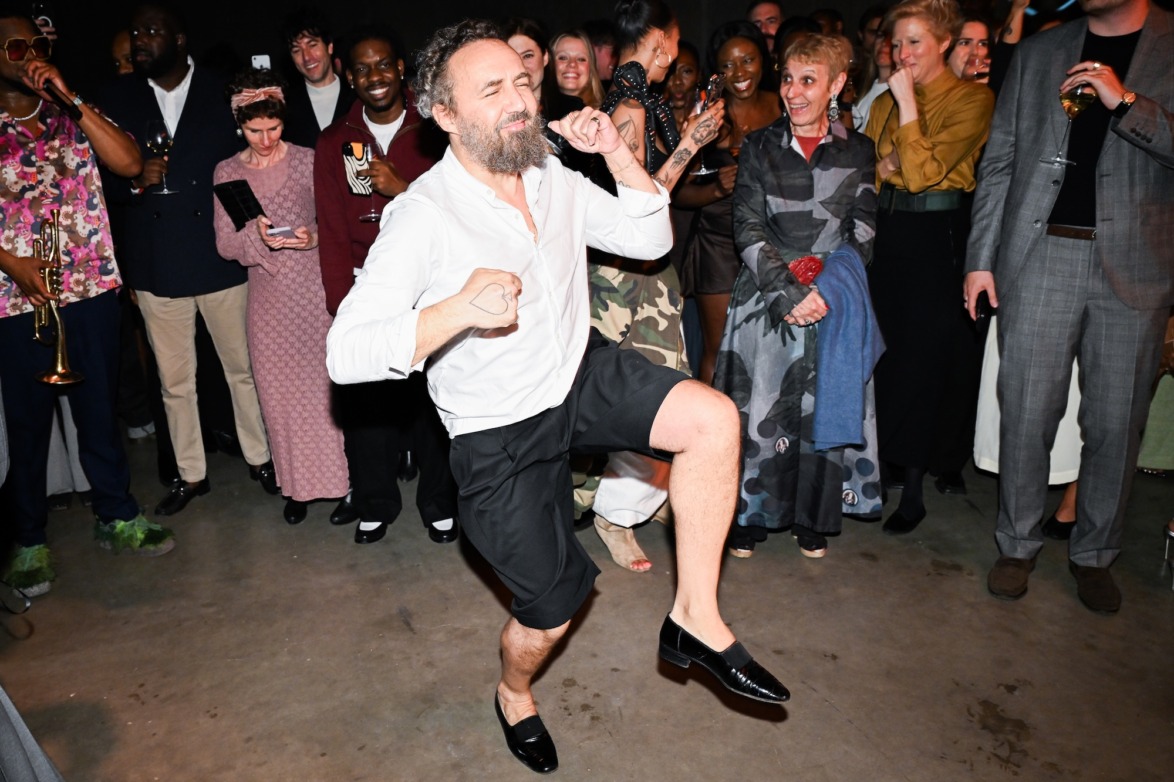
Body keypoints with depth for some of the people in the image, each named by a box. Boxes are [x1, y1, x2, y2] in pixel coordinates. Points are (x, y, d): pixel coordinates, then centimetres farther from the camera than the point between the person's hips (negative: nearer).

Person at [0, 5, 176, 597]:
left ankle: (117, 516, 27)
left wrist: (70, 97, -11)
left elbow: (129, 162, -8)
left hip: (91, 289, 2)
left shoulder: (73, 118, 9)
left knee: (99, 407, 12)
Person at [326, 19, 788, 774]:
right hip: (501, 434, -5)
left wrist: (618, 153, -8)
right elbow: (345, 355, -27)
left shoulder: (554, 178, -1)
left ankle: (696, 617, -5)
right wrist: (457, 309, -41)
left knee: (714, 419, -21)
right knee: (553, 609, 6)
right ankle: (514, 695, 44)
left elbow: (651, 239, 6)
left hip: (581, 375, 5)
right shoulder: (422, 216, -21)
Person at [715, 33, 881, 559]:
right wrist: (788, 290, -14)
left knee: (824, 407, 3)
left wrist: (826, 289, -13)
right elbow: (748, 227, -2)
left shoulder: (858, 151, 8)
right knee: (759, 405, -1)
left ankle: (812, 520, 20)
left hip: (834, 303, 1)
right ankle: (750, 516, 15)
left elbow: (862, 231, 2)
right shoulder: (759, 147, 6)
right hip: (766, 298, -1)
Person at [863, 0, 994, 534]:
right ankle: (893, 463, 22)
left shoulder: (972, 100, -5)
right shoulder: (884, 103, 13)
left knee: (923, 358, -2)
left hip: (937, 236, -5)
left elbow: (925, 170, -16)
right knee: (886, 350, 7)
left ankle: (912, 491, 7)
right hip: (887, 231, 5)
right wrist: (888, 164, -8)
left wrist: (908, 103, -14)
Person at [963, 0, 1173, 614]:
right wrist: (980, 257, 5)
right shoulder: (1037, 53, 13)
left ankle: (1094, 554, 24)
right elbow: (998, 162, 10)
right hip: (1039, 256, 1)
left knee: (1115, 423, 6)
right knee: (1026, 413, 3)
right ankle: (1018, 545, 19)